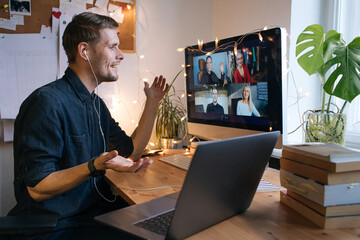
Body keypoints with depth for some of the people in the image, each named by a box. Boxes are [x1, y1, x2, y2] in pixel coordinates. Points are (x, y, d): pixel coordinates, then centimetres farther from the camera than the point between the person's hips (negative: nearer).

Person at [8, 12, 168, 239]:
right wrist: (94, 167, -34)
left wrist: (152, 103, 10)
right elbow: (37, 188, -20)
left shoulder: (96, 103, 10)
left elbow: (132, 152, 13)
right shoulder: (48, 102, -21)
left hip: (96, 209, 8)